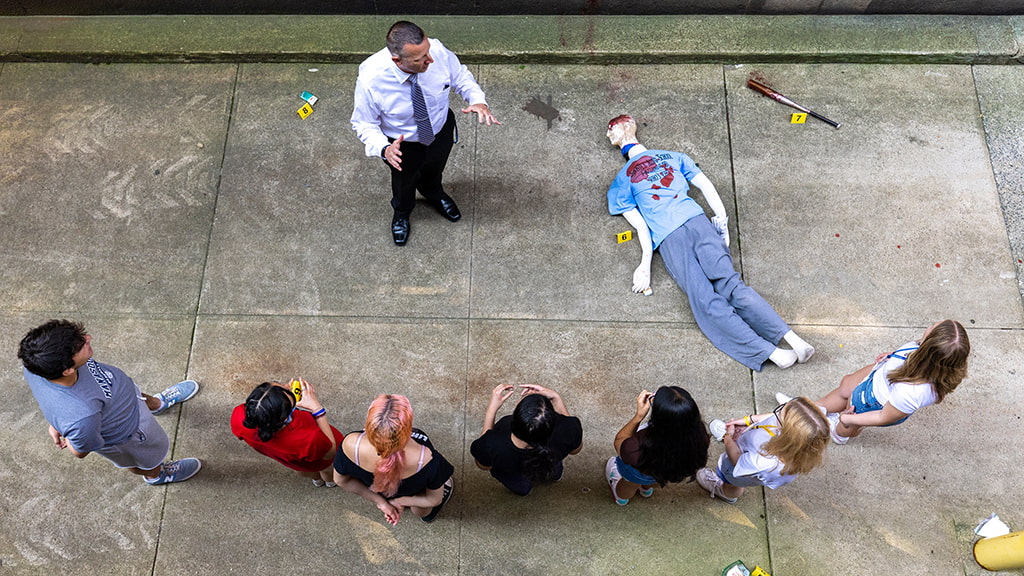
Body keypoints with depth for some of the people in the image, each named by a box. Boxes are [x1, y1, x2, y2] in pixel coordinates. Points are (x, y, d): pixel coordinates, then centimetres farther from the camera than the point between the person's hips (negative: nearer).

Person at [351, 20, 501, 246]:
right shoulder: (370, 79, -39)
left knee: (434, 168, 35)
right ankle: (402, 213, 67)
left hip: (441, 129, 3)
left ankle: (433, 194, 74)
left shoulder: (437, 51, -33)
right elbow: (364, 124, -22)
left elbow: (460, 76, -12)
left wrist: (478, 100, -32)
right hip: (403, 144, -2)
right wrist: (383, 148, -42)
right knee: (404, 181, 29)